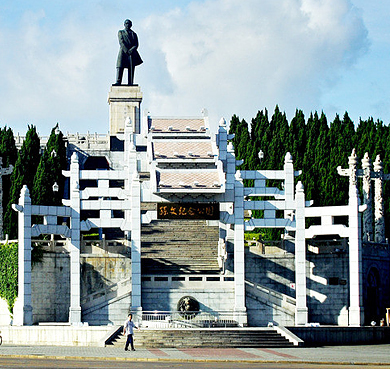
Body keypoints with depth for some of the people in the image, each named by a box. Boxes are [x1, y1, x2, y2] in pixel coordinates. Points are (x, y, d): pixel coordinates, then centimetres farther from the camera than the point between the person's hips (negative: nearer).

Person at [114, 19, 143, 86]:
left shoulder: (134, 34, 17)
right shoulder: (120, 32, 13)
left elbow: (136, 45, 7)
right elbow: (121, 42, -1)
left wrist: (131, 50, -12)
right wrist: (126, 51, -13)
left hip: (131, 53, 1)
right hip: (123, 52, -1)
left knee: (131, 69, -6)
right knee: (120, 67, -14)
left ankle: (130, 83, -10)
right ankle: (118, 82, -20)